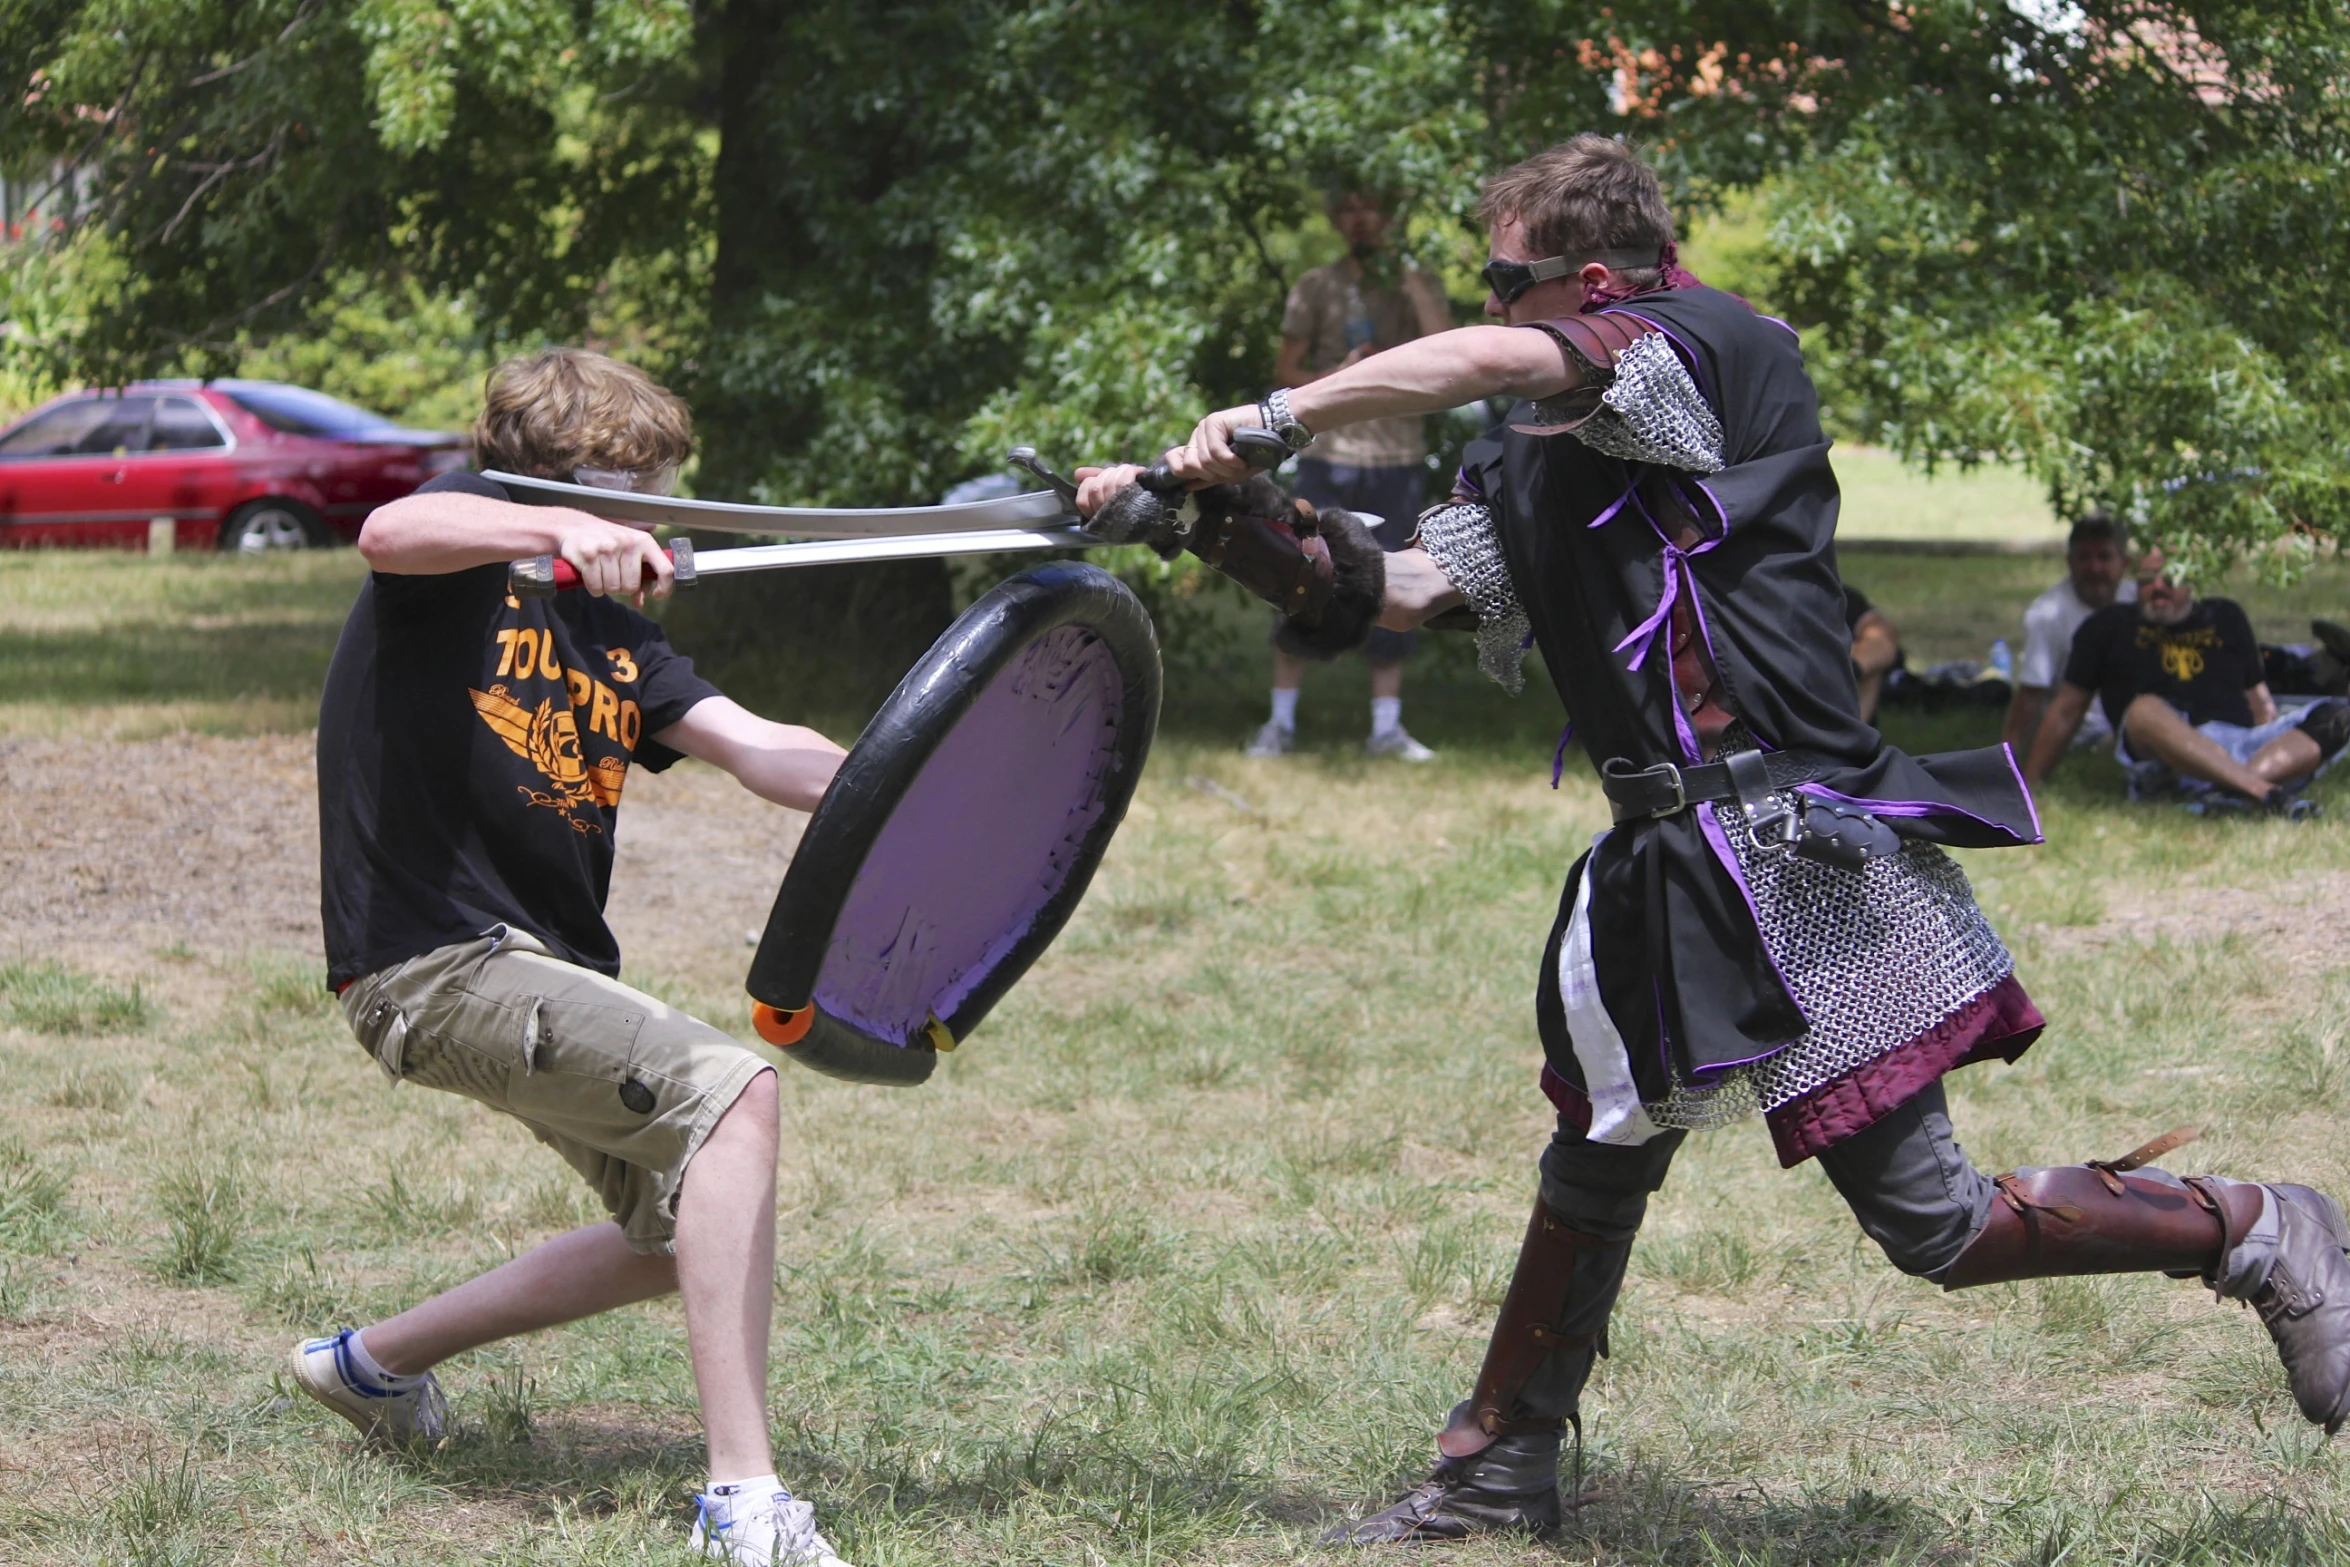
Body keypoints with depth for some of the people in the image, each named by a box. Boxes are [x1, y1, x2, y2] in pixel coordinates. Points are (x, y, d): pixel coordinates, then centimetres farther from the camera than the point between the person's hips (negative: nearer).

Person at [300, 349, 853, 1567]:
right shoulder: (464, 541, -3)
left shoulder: (616, 636, 18)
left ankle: (375, 1361, 36)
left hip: (550, 965, 10)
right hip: (433, 957, -10)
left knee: (691, 1228, 21)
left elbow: (761, 752, 5)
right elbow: (389, 533, -29)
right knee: (728, 1092, -26)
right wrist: (564, 530, -45)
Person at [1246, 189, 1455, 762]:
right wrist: (1336, 380, -11)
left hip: (1398, 457, 1)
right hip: (1329, 453, -1)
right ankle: (1280, 723, 4)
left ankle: (1386, 727, 9)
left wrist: (1407, 281, -10)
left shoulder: (1417, 286, 7)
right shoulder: (1316, 287, 7)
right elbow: (1286, 370, 8)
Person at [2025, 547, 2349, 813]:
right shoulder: (2110, 627, 19)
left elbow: (2259, 700, 27)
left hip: (2243, 745, 3)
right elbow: (2066, 710, 18)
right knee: (2145, 711, -38)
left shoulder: (2226, 618, 26)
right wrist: (2029, 788, 13)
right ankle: (2262, 791, -52)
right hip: (2160, 754, -3)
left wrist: (2281, 751, 12)